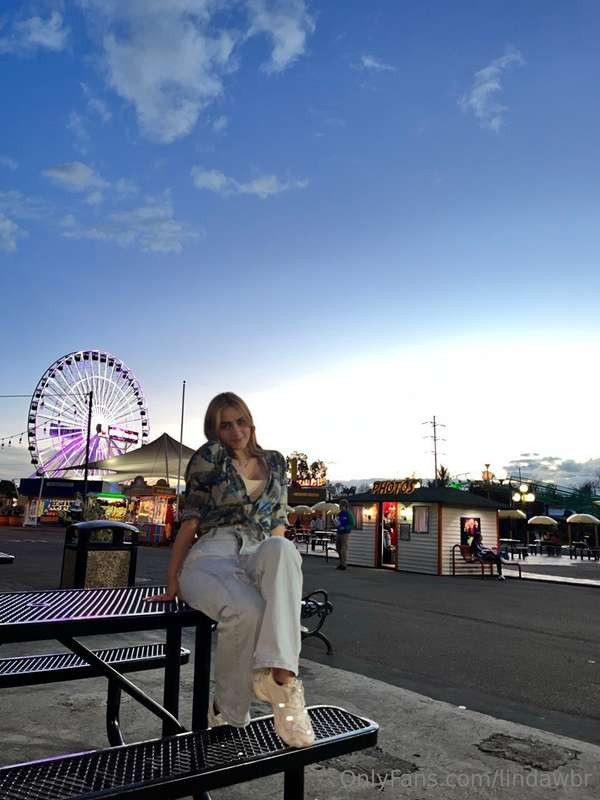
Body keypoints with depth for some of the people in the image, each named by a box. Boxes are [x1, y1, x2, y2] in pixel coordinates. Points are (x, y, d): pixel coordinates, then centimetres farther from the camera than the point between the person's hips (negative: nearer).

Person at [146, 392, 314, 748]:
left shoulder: (274, 462, 19)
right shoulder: (210, 456, 5)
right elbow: (191, 520, 2)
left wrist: (277, 571, 2)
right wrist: (171, 585, 2)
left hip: (258, 558, 3)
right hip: (210, 558, -3)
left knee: (283, 548, -35)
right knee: (247, 610, -37)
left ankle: (279, 673, -43)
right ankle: (229, 716, -11)